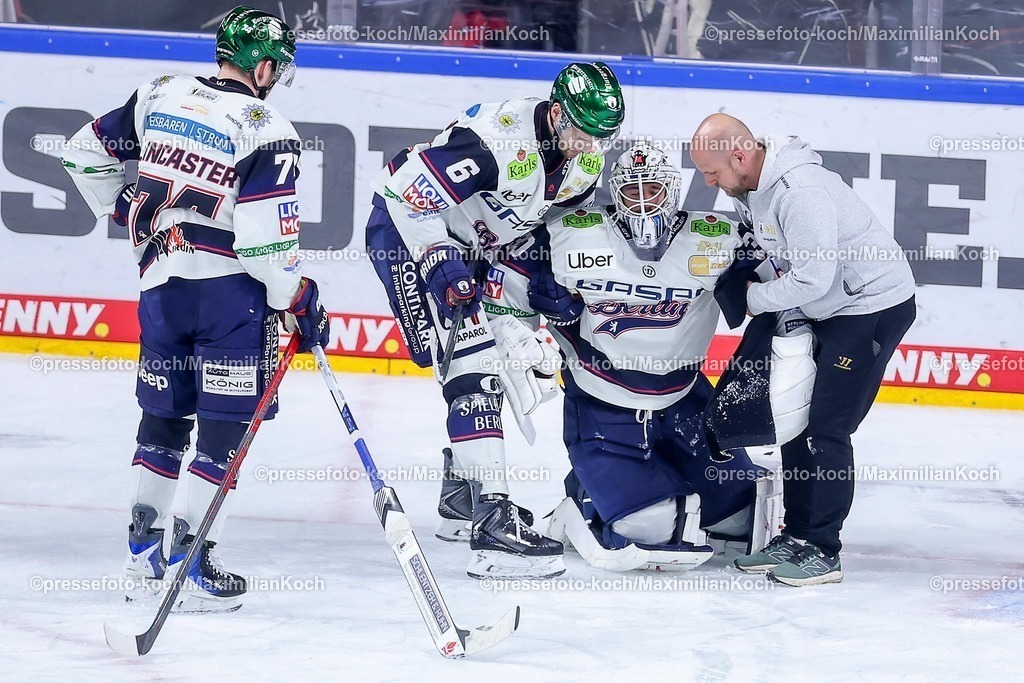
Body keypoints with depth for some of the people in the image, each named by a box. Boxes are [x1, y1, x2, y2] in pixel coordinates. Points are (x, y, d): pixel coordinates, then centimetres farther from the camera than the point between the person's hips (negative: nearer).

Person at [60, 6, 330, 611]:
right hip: (232, 289, -6)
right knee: (226, 426, -1)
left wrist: (129, 210, 28)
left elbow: (86, 153, 17)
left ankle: (144, 544, 26)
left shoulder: (158, 96, 7)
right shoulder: (268, 130, -10)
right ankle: (193, 565, -5)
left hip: (162, 283, 6)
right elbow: (266, 235, -16)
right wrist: (302, 303, -5)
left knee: (164, 415, 19)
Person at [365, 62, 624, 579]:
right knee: (474, 365, -19)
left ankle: (461, 497, 30)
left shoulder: (583, 158, -4)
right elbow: (410, 191, -31)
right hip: (409, 231, -10)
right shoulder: (499, 140, -32)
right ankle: (491, 523, -25)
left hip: (475, 248, 10)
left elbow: (563, 218, 15)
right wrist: (440, 264, -29)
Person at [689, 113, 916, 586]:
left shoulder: (801, 191, -29)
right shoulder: (750, 186, 1)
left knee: (825, 428, -11)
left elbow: (813, 278, -29)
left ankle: (822, 551, -4)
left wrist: (755, 298, -15)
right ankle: (796, 536, 20)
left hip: (875, 307, -10)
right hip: (828, 311, 10)